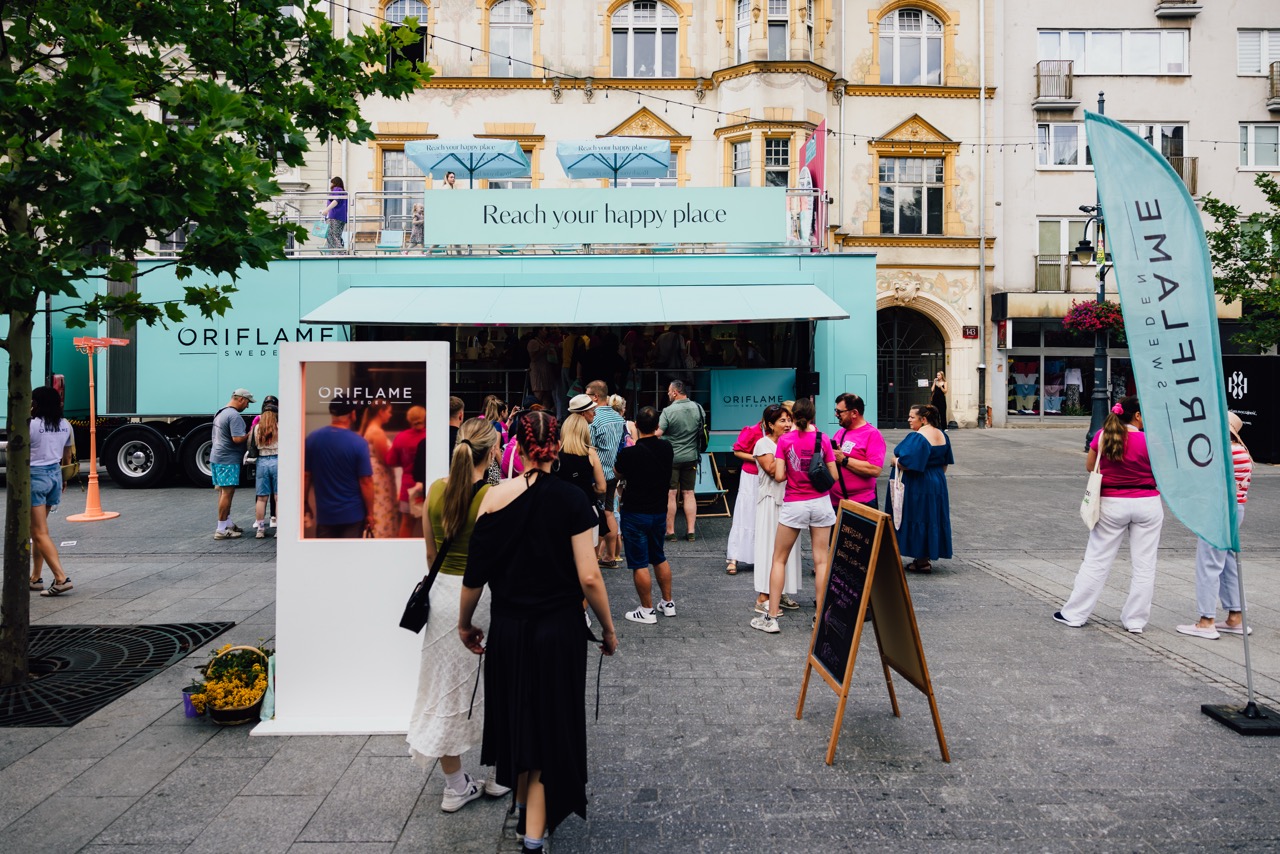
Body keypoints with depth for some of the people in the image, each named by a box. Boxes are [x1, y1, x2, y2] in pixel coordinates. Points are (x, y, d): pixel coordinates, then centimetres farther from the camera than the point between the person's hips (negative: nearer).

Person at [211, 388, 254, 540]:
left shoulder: (220, 413, 16)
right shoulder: (234, 415, -17)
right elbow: (238, 439, -24)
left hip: (216, 457, 11)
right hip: (228, 460, -10)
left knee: (223, 491, 16)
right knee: (227, 493, -7)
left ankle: (228, 523, 26)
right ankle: (221, 530, -5)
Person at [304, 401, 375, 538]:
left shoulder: (312, 439, -3)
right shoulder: (358, 443, -15)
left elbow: (305, 476, 2)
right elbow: (365, 482, -14)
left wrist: (304, 505, 14)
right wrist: (369, 513, -4)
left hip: (324, 513, 3)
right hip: (353, 513, -3)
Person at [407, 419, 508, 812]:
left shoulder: (436, 490, -1)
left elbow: (430, 552, 7)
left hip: (443, 592, 5)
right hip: (482, 593, -5)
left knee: (447, 687, 14)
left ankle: (456, 786, 26)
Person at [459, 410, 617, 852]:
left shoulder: (495, 497, -8)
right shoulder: (570, 499, -12)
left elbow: (475, 573, -5)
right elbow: (589, 578, -14)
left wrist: (465, 623, 12)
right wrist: (608, 630, 1)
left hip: (508, 629, 2)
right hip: (560, 630, -2)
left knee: (516, 717, 23)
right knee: (551, 726, 13)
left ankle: (523, 805, 45)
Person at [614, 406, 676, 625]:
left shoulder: (629, 453, -20)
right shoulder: (667, 448, -5)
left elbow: (619, 473, 0)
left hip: (636, 514, -6)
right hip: (660, 511, 6)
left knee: (640, 564, 3)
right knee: (660, 558, 21)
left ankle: (647, 611, 10)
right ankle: (668, 603, 28)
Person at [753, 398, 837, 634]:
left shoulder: (785, 440, -6)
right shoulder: (822, 439, -3)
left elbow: (779, 476, -10)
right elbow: (833, 475, -1)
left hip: (793, 505, -1)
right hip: (820, 503, 1)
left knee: (779, 559, 8)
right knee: (821, 560, 6)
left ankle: (771, 617, 8)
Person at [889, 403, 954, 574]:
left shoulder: (917, 437, -21)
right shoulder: (942, 435, 7)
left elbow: (906, 464, -26)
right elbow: (945, 463, 14)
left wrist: (895, 461, -8)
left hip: (917, 486, -9)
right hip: (937, 484, 9)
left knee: (918, 519, 1)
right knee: (932, 519, 15)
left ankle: (922, 561, 7)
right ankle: (926, 558, 24)